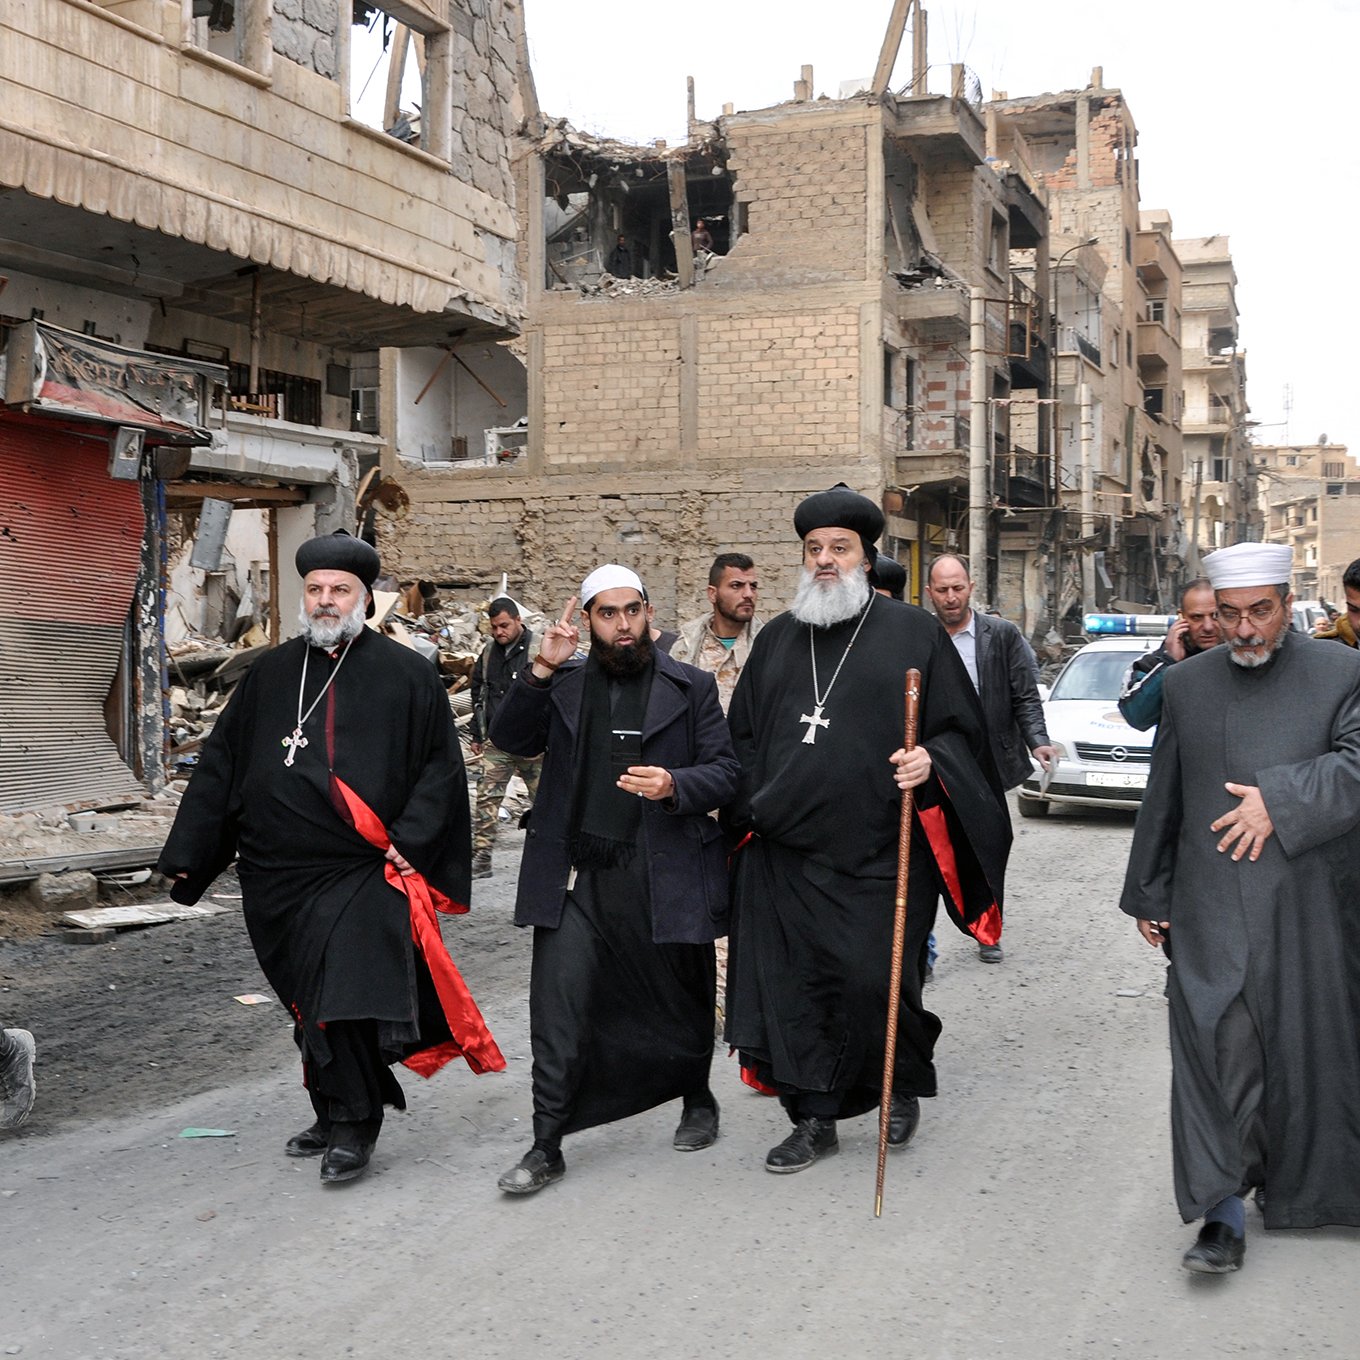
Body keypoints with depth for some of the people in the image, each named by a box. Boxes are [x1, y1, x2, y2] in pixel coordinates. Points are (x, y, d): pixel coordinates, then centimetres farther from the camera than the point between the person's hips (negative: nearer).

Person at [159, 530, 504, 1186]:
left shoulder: (406, 675, -1)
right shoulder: (270, 675, 10)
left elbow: (441, 766, -1)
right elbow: (221, 764, 12)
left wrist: (408, 840, -12)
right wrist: (186, 853, 8)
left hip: (359, 871, -4)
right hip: (276, 874, 5)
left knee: (344, 995, -11)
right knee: (309, 1003, 13)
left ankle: (351, 1125, 3)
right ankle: (334, 1116, 27)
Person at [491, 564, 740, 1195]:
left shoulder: (690, 687, 4)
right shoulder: (564, 685, 9)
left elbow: (724, 771, 1)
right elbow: (509, 739, -2)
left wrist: (675, 785, -19)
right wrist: (540, 672, -13)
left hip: (662, 876, -1)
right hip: (575, 878, 1)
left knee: (680, 1003, 14)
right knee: (557, 1012, -5)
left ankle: (697, 1101, 40)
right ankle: (546, 1147, 4)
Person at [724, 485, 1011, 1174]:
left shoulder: (913, 632, 2)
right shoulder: (776, 639, 14)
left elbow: (961, 727, 3)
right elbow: (743, 737, 20)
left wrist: (931, 759, -17)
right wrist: (747, 810, 11)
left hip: (876, 851, -4)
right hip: (783, 852, 4)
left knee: (873, 980, -4)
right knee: (793, 984, 4)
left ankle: (903, 1089, 24)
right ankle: (813, 1119, 18)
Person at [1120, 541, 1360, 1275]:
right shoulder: (1187, 682, 9)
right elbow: (1161, 800, 13)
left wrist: (1281, 799, -21)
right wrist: (1148, 895, 14)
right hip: (1210, 912, 1)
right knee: (1214, 1052, -6)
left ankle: (1300, 1191, 29)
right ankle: (1224, 1211, -1)